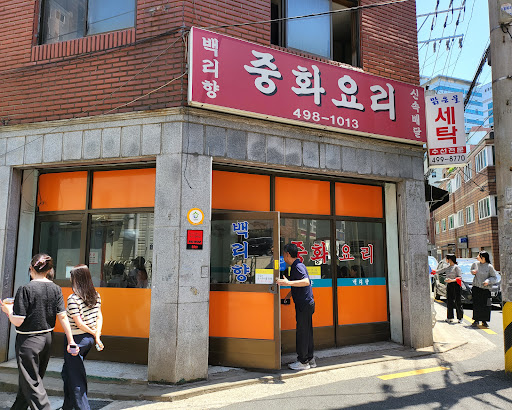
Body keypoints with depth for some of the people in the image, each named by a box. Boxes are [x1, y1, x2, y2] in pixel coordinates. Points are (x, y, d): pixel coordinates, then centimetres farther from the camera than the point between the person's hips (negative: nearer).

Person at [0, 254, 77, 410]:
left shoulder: (25, 289, -17)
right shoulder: (55, 289, -2)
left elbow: (17, 321, -16)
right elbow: (63, 316, -4)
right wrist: (71, 340, 0)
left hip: (28, 341, -6)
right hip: (47, 338, 6)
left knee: (31, 384, 5)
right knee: (27, 380, 24)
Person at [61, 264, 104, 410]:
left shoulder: (73, 299, -19)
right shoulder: (96, 295, 2)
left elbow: (79, 323, -19)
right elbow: (99, 316, 1)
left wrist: (94, 333, -7)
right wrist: (97, 335, -4)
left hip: (76, 339, -8)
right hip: (89, 339, 8)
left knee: (75, 377, 5)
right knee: (68, 372, 24)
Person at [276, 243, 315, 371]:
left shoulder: (298, 267, -17)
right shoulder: (297, 266, 15)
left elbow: (306, 282, -34)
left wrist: (288, 283, -39)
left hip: (304, 304, -10)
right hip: (306, 304, 10)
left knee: (302, 332, -2)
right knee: (307, 331, 15)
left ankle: (303, 361, 7)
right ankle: (310, 359, 24)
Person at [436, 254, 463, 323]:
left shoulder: (456, 267, -8)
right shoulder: (447, 267, 13)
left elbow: (460, 277, -12)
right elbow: (439, 271, 20)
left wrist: (452, 280, -23)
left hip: (455, 285, -7)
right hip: (449, 286, 7)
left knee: (457, 301, -4)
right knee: (449, 301, 6)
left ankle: (460, 318, 5)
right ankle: (450, 317, 12)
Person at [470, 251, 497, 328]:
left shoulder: (489, 266, -7)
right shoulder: (475, 264, 2)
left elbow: (494, 277, -2)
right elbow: (472, 269, 23)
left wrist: (488, 281, -19)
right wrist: (473, 271, 0)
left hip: (485, 289, -2)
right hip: (476, 288, 2)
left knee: (485, 306, 1)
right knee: (476, 305, 0)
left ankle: (484, 321, 18)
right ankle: (476, 321, 10)